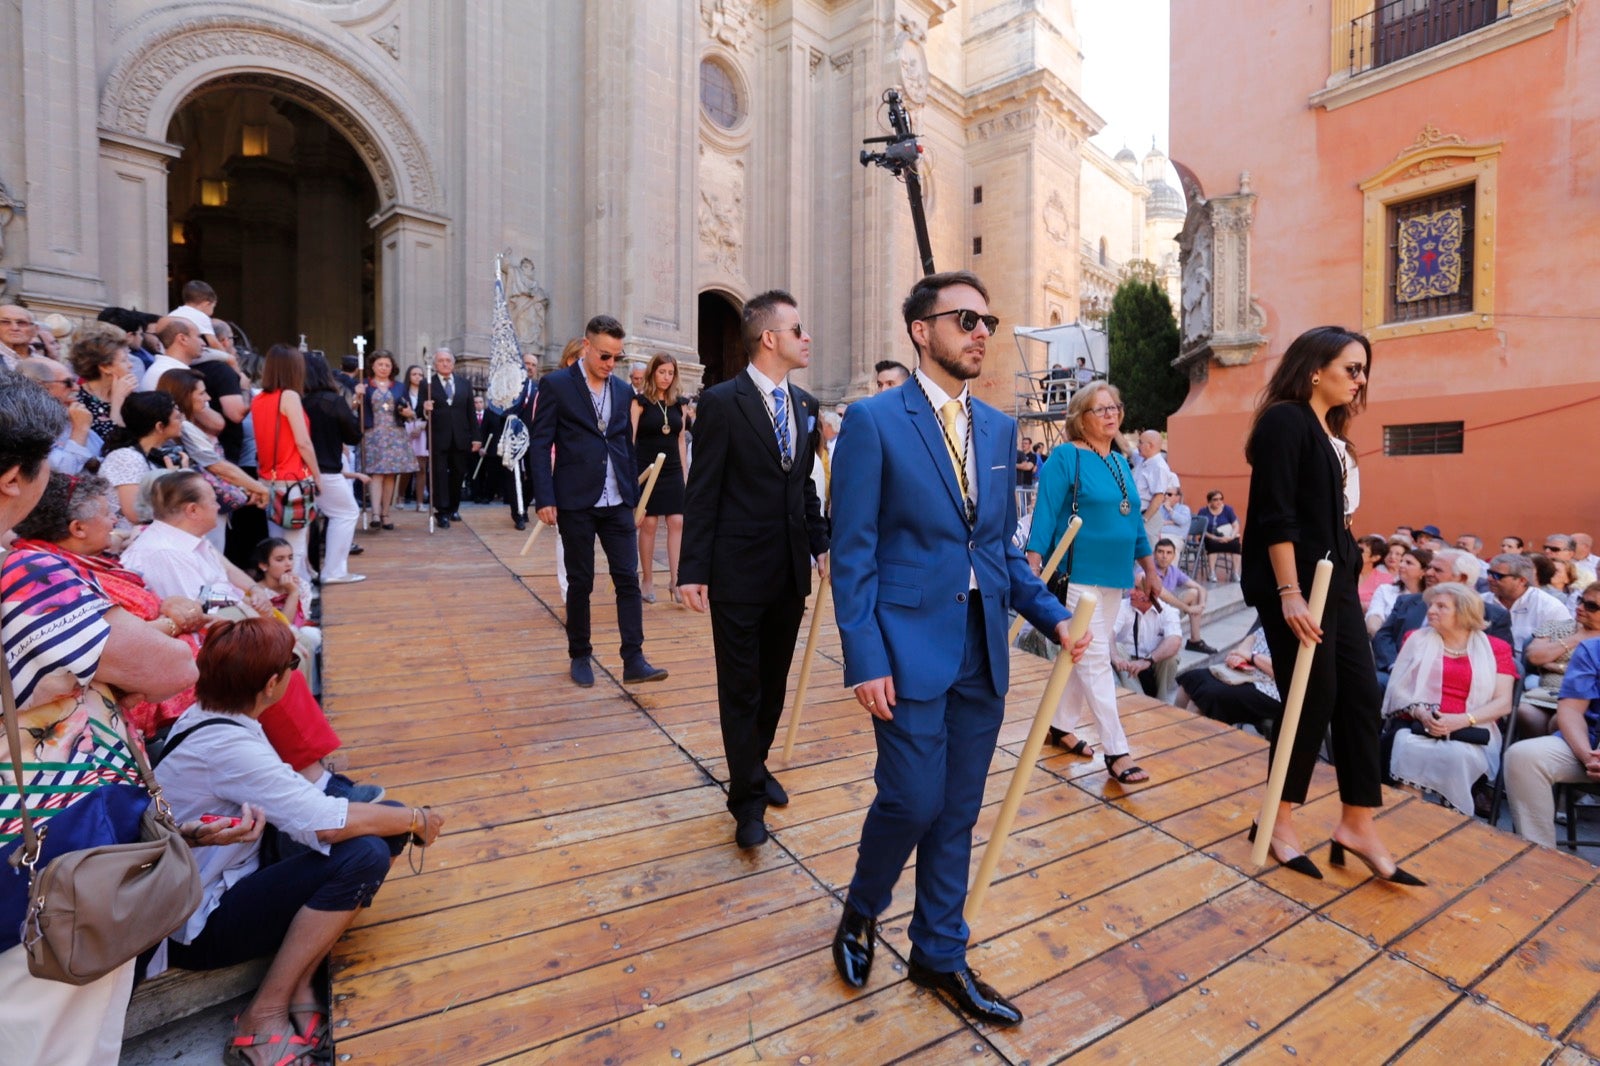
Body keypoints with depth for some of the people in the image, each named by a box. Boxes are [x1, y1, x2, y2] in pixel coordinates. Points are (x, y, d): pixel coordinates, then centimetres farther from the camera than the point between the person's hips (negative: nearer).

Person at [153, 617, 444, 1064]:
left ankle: (298, 977, -2)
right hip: (198, 927, -8)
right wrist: (416, 818, -19)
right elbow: (327, 823, -34)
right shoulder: (225, 744, -29)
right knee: (363, 856, -28)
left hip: (232, 877, 8)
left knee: (386, 826, -6)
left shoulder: (205, 714, -1)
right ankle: (263, 1016, -9)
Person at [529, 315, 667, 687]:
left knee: (628, 579, -1)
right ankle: (580, 656, 23)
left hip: (617, 502, 4)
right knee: (580, 582, 7)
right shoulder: (555, 385, -2)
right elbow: (540, 444, -5)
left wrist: (634, 494, 12)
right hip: (576, 502, -3)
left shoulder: (623, 390, 12)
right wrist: (544, 499, -12)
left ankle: (634, 660, 5)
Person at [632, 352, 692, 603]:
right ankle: (647, 579, 12)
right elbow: (629, 438, -6)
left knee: (677, 523, -3)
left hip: (672, 471, 4)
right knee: (648, 524, 0)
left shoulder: (678, 403, 10)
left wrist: (685, 473, 10)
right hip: (647, 471, -4)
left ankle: (675, 579, 0)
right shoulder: (640, 401, -3)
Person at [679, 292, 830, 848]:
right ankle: (748, 797, 21)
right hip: (739, 571, -6)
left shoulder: (804, 405, 9)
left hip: (791, 570, 6)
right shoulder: (722, 401, -10)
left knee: (774, 681, 19)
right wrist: (694, 571, -13)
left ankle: (756, 765, 39)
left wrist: (821, 545, 10)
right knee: (740, 688, 6)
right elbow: (702, 493, -11)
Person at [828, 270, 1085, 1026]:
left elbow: (1001, 546, 15)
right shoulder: (874, 420, -7)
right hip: (911, 645, -5)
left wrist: (1050, 616, 3)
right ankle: (861, 911, 34)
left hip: (983, 649, 6)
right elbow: (853, 551, -10)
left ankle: (940, 955, 36)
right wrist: (865, 658, -14)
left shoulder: (999, 428, 11)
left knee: (957, 812, 15)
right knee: (912, 800, 1)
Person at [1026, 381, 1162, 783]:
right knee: (1096, 659, -4)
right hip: (1080, 574, -8)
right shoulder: (1066, 457, -9)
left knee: (1085, 656, 14)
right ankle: (1117, 751, 2)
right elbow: (1045, 515, -14)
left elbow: (1134, 519, 18)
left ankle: (1062, 726, 28)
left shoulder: (1121, 462, 13)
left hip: (1114, 573, 8)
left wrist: (1150, 570, 18)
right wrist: (1032, 569, -20)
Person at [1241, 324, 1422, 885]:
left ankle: (1357, 825, 19)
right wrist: (1289, 594, -22)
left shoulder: (1331, 432, 16)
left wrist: (1345, 574, 17)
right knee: (1314, 697, -3)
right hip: (1294, 584, -9)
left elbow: (1332, 514, 19)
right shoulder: (1284, 420, -11)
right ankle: (1279, 820, 14)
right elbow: (1276, 516, -18)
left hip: (1335, 580, 9)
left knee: (1360, 695, 8)